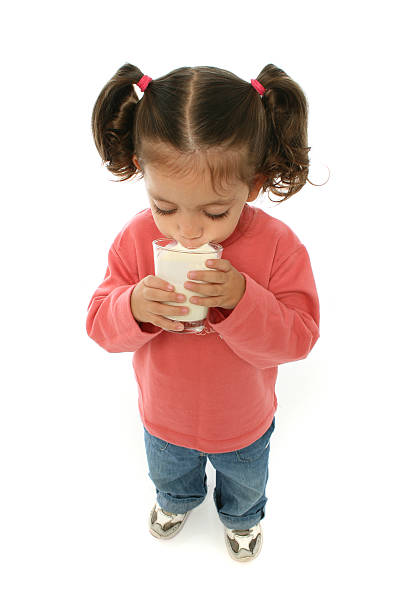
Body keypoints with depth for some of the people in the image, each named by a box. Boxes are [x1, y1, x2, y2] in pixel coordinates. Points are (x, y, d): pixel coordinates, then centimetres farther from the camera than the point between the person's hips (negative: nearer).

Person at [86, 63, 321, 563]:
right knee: (168, 475, 36)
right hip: (164, 418, 2)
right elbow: (100, 325, -17)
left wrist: (241, 300, -44)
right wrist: (134, 307, -40)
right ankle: (177, 501, 74)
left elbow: (298, 338, -26)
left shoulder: (277, 245, -29)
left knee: (246, 484, 33)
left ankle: (241, 516, 71)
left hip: (243, 423, -1)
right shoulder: (135, 240, -24)